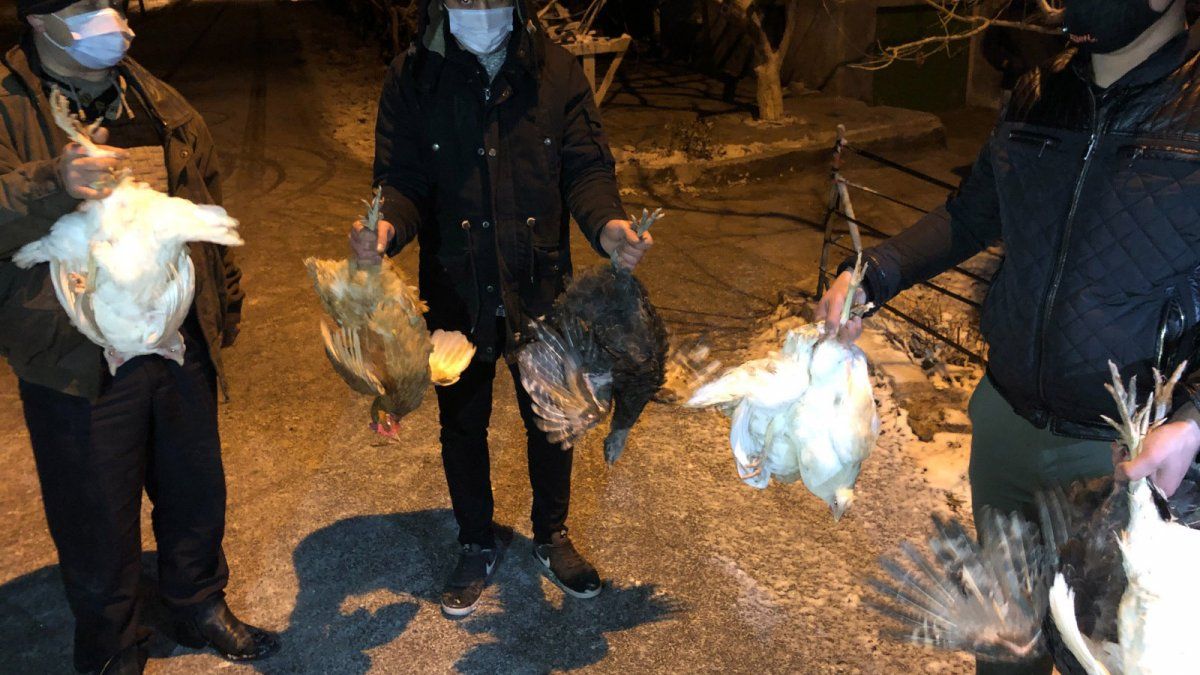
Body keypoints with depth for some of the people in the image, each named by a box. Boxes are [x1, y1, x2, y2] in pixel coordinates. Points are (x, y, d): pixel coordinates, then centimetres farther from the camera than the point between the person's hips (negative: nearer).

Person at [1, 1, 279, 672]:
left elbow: (209, 208, 17)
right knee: (99, 518, 10)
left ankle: (201, 607, 45)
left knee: (196, 491, 20)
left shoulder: (161, 105, 8)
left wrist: (224, 304, 20)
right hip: (79, 363, -5)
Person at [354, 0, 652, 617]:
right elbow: (402, 179, -9)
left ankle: (551, 536, 42)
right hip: (455, 289, 0)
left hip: (540, 284, 1)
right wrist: (386, 228, -32)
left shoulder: (558, 71, -4)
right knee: (461, 422, 16)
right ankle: (477, 544, 41)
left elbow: (586, 167, -8)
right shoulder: (412, 79, -6)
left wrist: (607, 225, -29)